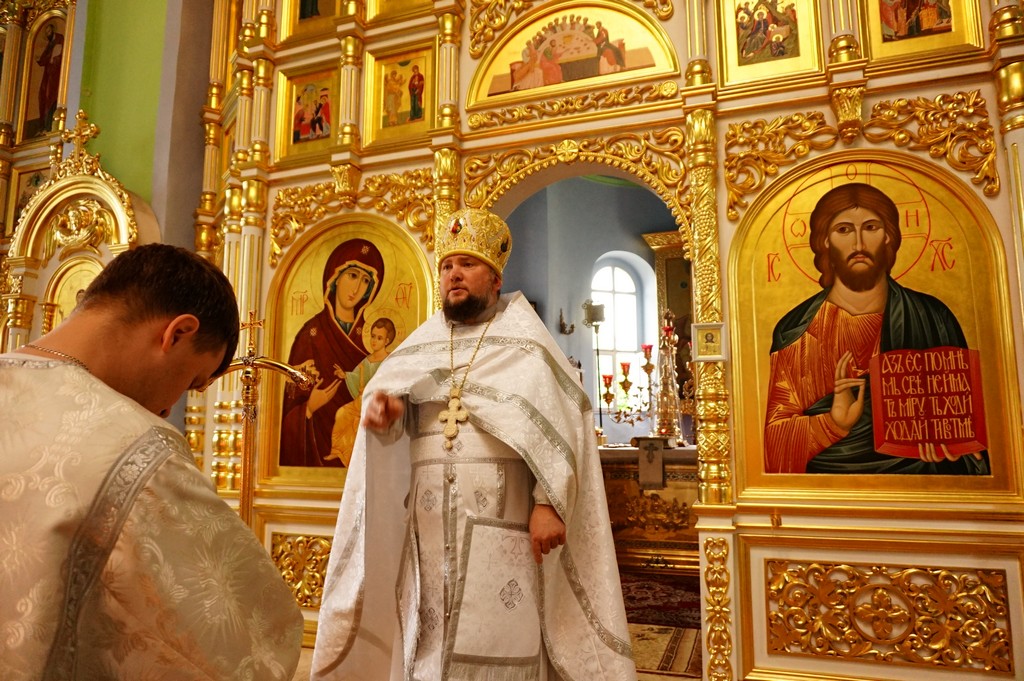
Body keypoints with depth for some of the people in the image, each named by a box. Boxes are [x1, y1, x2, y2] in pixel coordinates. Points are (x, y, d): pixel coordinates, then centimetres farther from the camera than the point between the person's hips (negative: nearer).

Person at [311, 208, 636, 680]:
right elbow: (387, 385, 5)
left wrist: (548, 502, -18)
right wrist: (382, 406, -20)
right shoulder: (420, 345, 15)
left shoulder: (525, 343, 2)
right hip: (427, 529, 4)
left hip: (501, 530, -4)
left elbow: (560, 425, -7)